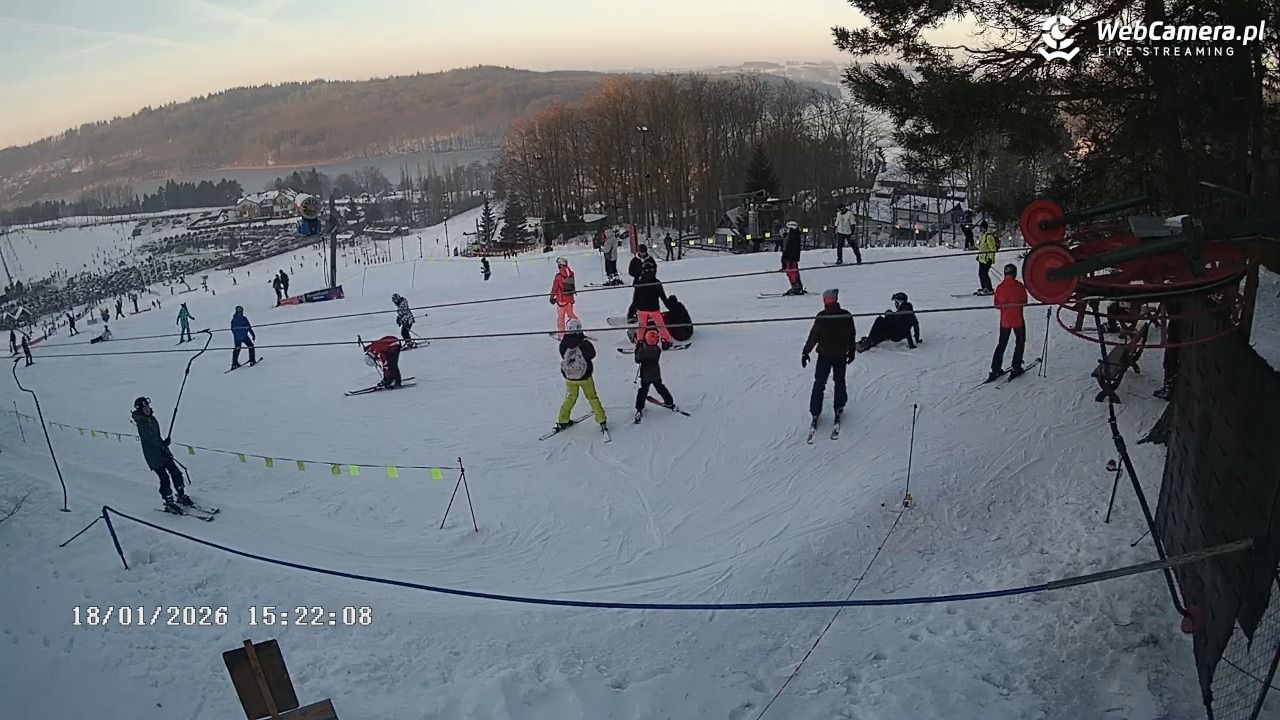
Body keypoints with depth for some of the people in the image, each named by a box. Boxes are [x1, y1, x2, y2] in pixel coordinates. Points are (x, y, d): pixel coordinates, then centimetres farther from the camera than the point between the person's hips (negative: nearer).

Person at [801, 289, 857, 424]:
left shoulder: (821, 316, -16)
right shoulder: (846, 316, -7)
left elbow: (813, 337, -12)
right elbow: (852, 336, 3)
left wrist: (805, 352, -3)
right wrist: (851, 351, 16)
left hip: (824, 355, -2)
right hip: (841, 355, 2)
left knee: (819, 383, 8)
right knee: (840, 381, 20)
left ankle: (815, 412, 8)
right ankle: (839, 408, 25)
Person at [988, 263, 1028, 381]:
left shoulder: (1000, 287, -8)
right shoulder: (1020, 286, -13)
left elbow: (997, 305, -1)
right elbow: (1024, 302, -1)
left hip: (1004, 320, 2)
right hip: (1018, 320, -2)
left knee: (1001, 344, 13)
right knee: (1020, 343, 16)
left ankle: (995, 370, 10)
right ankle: (1016, 368, 14)